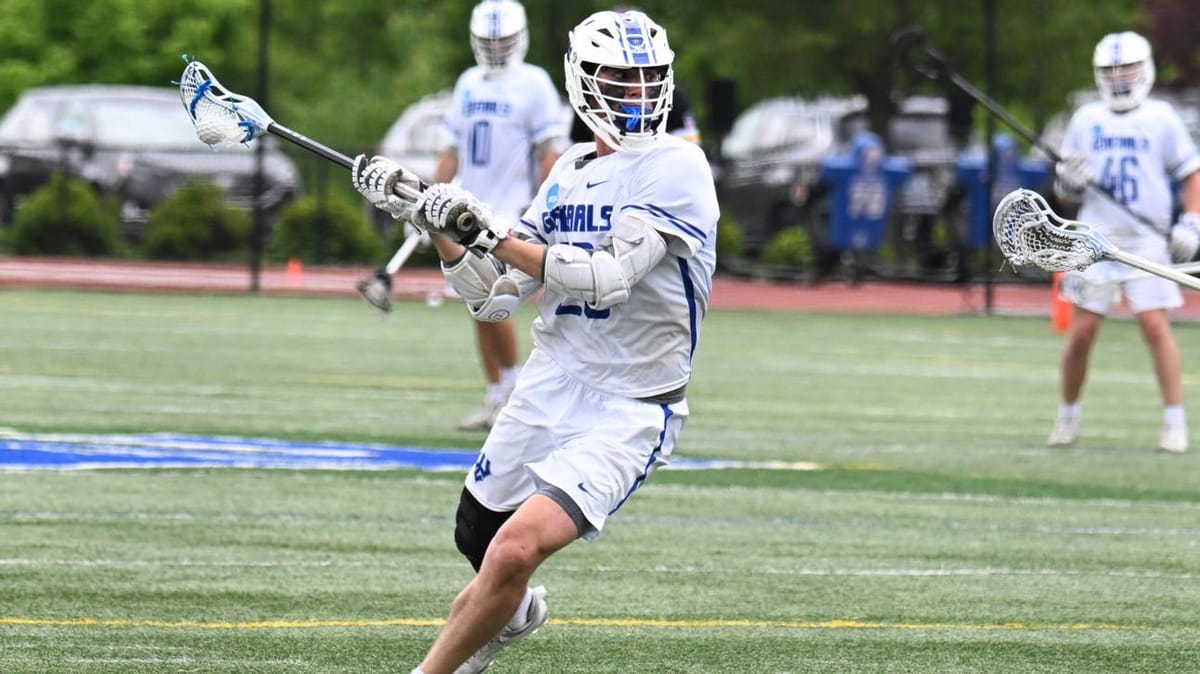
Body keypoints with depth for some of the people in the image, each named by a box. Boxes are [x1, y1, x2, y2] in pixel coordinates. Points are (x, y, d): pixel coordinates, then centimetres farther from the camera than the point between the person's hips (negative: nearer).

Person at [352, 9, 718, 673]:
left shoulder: (674, 168, -12)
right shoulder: (571, 171, 10)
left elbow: (608, 276, -24)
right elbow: (493, 294, 11)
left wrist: (492, 235, -23)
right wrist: (432, 221, -1)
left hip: (627, 411, -7)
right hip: (547, 388, 7)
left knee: (516, 548, -24)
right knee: (479, 539, 20)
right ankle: (512, 611, 55)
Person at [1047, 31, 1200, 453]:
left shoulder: (1160, 118, 5)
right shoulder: (1086, 120, 10)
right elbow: (1066, 193, 14)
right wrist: (1068, 183, -9)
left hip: (1146, 240, -2)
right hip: (1095, 239, 2)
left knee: (1155, 326, -11)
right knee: (1082, 331, -2)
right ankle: (1067, 415, 16)